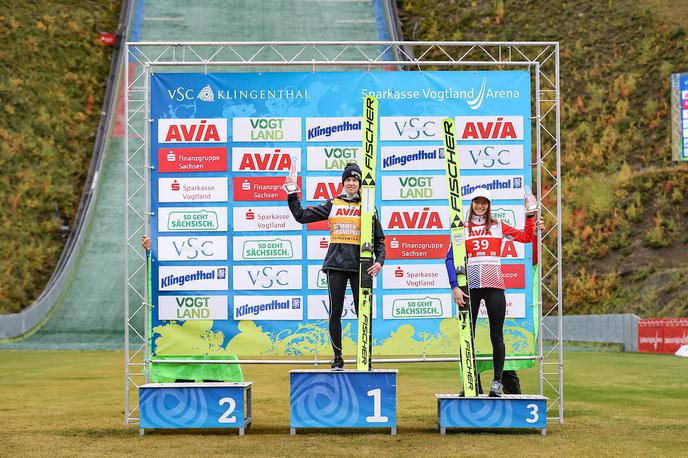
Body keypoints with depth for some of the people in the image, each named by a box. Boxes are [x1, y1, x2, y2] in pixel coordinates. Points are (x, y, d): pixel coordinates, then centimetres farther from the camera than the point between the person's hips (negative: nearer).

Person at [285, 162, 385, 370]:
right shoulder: (332, 205, 10)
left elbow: (379, 239, 7)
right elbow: (302, 216, 10)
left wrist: (379, 260, -7)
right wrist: (292, 194, 4)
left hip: (360, 265, -1)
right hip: (336, 263, 1)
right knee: (335, 312, 1)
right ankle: (338, 358, 9)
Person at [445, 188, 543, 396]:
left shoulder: (498, 226, 12)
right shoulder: (462, 229, 9)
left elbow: (526, 237, 11)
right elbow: (450, 258, 2)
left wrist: (530, 215, 2)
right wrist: (454, 287, -8)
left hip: (494, 286, 0)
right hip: (470, 287, 0)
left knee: (496, 336, -1)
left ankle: (497, 382, 7)